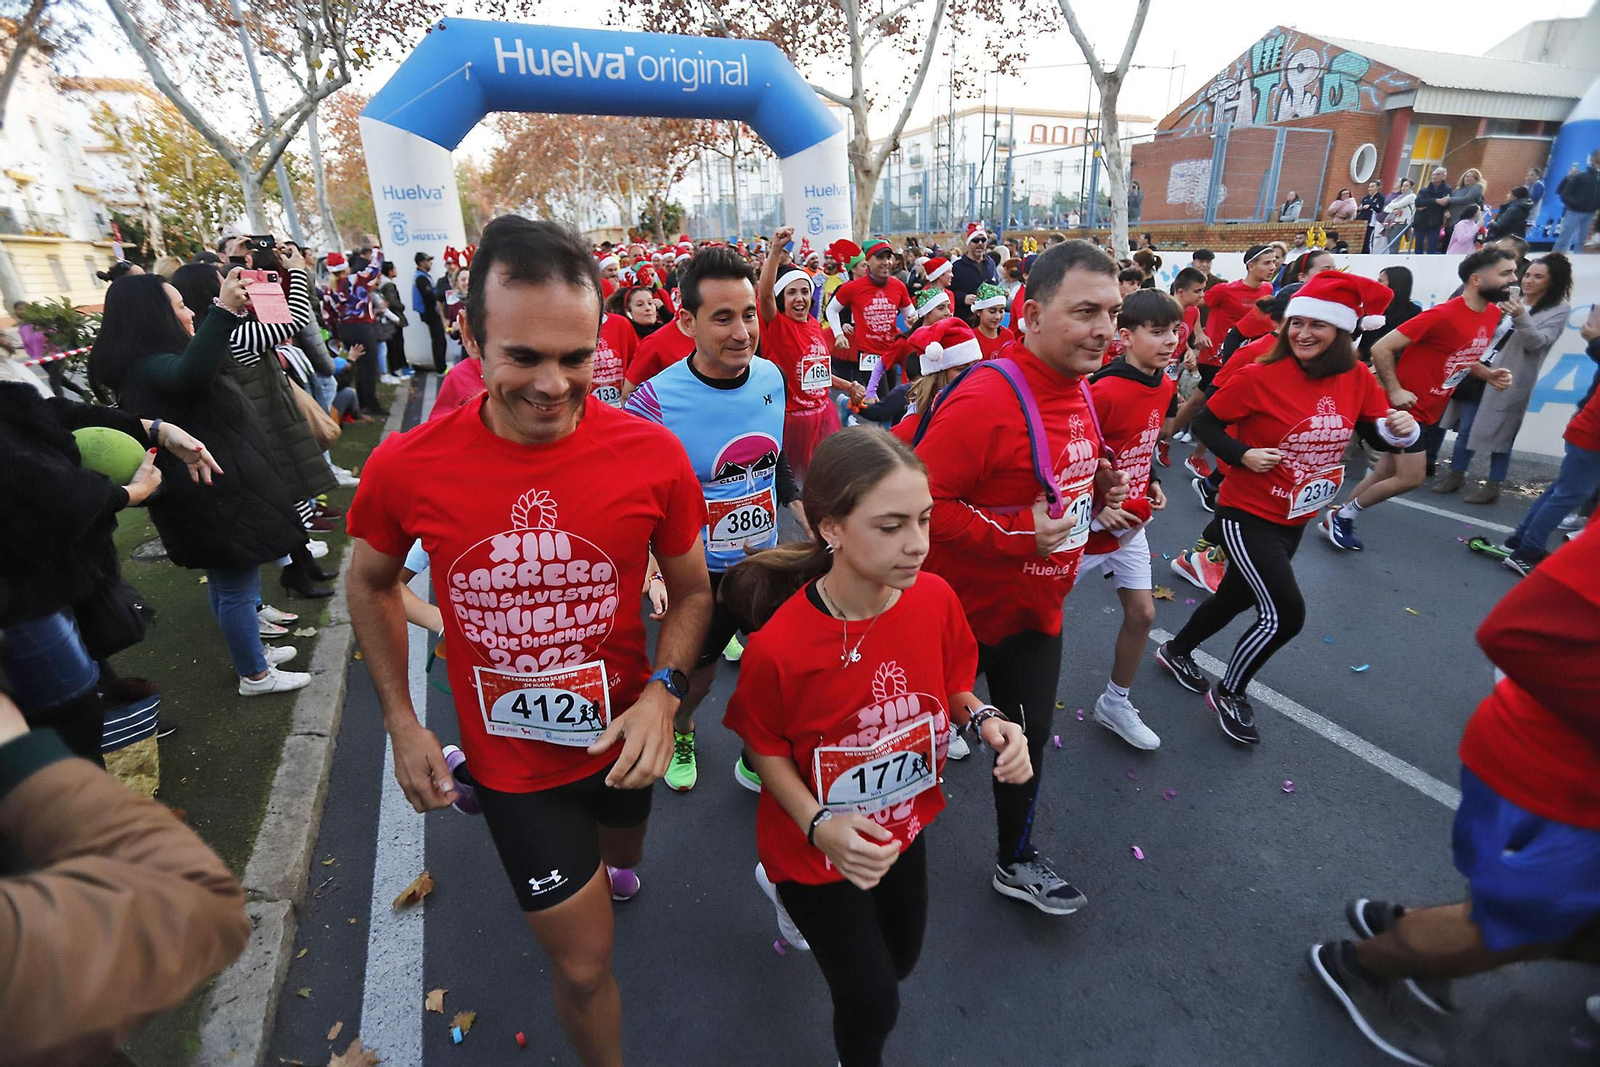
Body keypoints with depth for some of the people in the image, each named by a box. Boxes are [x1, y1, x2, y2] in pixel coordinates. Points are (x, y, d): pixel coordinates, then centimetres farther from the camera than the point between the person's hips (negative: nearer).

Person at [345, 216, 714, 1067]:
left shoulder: (653, 456, -21)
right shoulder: (406, 467, -19)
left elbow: (691, 590, -6)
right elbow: (371, 585, 2)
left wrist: (663, 691, -21)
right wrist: (400, 721, -1)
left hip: (621, 737, 2)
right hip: (509, 758, -2)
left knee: (620, 858, 34)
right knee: (585, 964, 11)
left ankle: (594, 871, 73)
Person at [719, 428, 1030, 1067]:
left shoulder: (935, 599, -20)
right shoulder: (779, 644, -32)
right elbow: (767, 749, -14)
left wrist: (984, 722, -21)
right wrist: (820, 827, -27)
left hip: (905, 823, 5)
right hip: (816, 845, -4)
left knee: (900, 960, 28)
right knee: (873, 1004, 8)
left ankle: (789, 891, 53)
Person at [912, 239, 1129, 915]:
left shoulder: (1077, 390, 3)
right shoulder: (985, 400, -28)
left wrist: (1095, 488, 1)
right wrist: (1018, 532, -28)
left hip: (1037, 611, 8)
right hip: (965, 611, -7)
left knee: (1027, 740, 21)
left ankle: (1016, 862, 46)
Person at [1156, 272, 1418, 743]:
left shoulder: (1357, 379, -2)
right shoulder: (1260, 376, -18)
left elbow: (1379, 435, 8)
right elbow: (1205, 425, -10)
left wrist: (1401, 428, -13)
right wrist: (1242, 455, -25)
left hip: (1296, 519, 6)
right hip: (1247, 515, -6)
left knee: (1237, 596, 20)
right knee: (1285, 613, -9)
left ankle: (1176, 650, 45)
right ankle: (1229, 694, 15)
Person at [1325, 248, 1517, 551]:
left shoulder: (1493, 314, 6)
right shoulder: (1443, 315, -21)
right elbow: (1382, 348, -21)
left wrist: (1488, 374, 3)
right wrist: (1394, 391, -21)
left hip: (1428, 411, 9)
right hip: (1406, 407, -9)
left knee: (1386, 473, 12)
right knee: (1411, 478, -8)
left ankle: (1339, 519, 23)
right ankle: (1343, 515, 8)